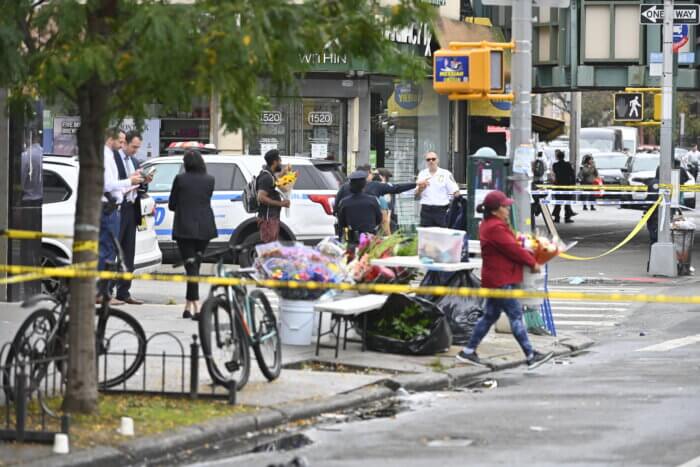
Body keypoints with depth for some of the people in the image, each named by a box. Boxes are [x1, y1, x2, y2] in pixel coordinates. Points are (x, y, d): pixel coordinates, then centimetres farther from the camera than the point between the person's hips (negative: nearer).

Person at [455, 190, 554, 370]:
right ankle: (531, 356, -4)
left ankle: (468, 351, 19)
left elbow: (511, 246, 16)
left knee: (490, 315, 15)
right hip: (501, 280, -11)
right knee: (516, 315, -7)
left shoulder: (489, 225, 15)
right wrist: (532, 262, -5)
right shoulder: (495, 228, -21)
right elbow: (513, 249, -19)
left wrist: (528, 254, 2)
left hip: (496, 279, 11)